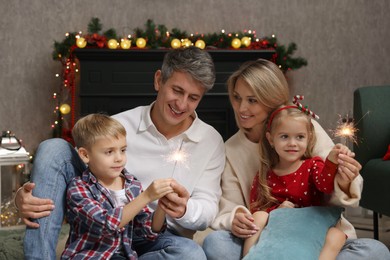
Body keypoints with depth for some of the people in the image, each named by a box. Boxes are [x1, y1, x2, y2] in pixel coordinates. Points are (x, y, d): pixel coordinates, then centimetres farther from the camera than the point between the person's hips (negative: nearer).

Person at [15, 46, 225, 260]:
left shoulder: (211, 142, 1)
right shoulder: (119, 125, 0)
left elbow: (208, 209, -3)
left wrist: (185, 211, -28)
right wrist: (26, 194, -22)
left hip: (157, 239, 0)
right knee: (54, 148, -16)